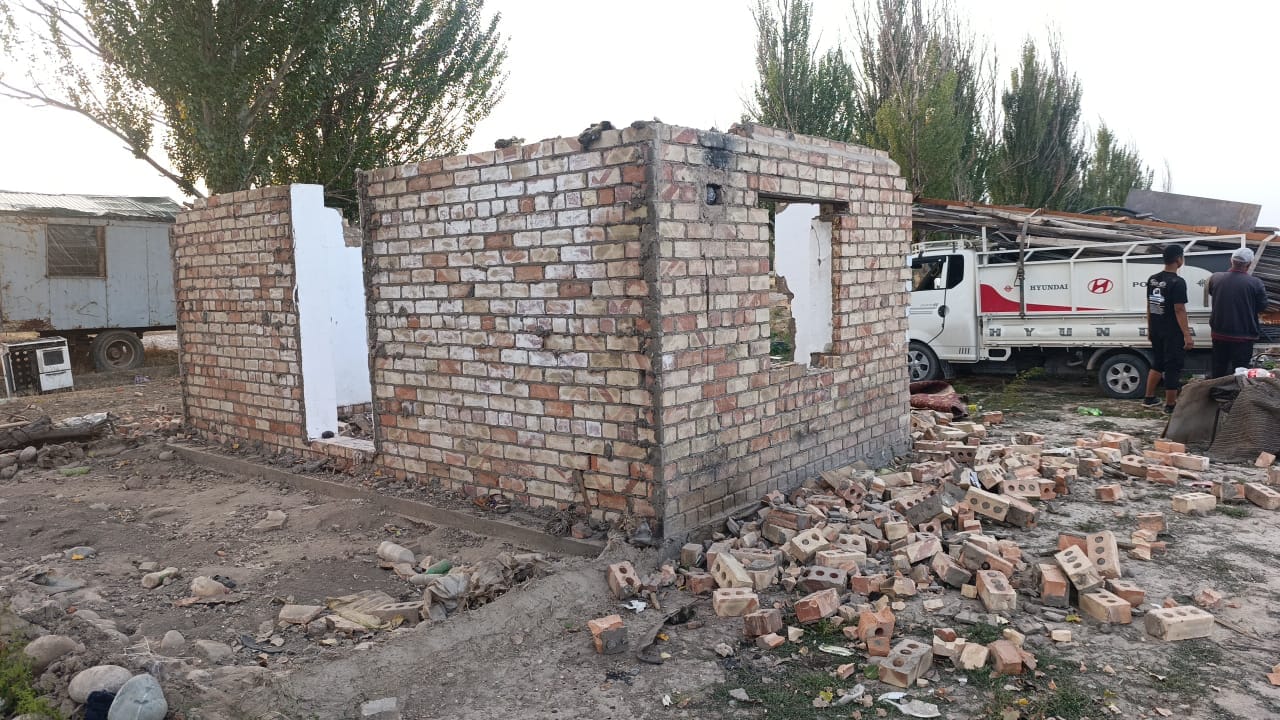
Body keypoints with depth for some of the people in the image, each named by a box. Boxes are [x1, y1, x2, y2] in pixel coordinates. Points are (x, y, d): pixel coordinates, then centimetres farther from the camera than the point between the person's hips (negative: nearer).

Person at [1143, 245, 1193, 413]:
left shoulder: (1153, 279, 5)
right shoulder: (1177, 282, -18)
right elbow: (1179, 310, -20)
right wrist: (1187, 335, -18)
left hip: (1156, 330, 7)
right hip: (1173, 332, -7)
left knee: (1158, 363, 20)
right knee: (1173, 367, 2)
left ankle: (1149, 397, 26)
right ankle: (1170, 404, 8)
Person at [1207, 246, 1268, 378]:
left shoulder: (1215, 278, -8)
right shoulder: (1255, 283, -17)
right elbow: (1262, 306, -5)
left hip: (1219, 334, 3)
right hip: (1243, 336, -3)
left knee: (1219, 369, 17)